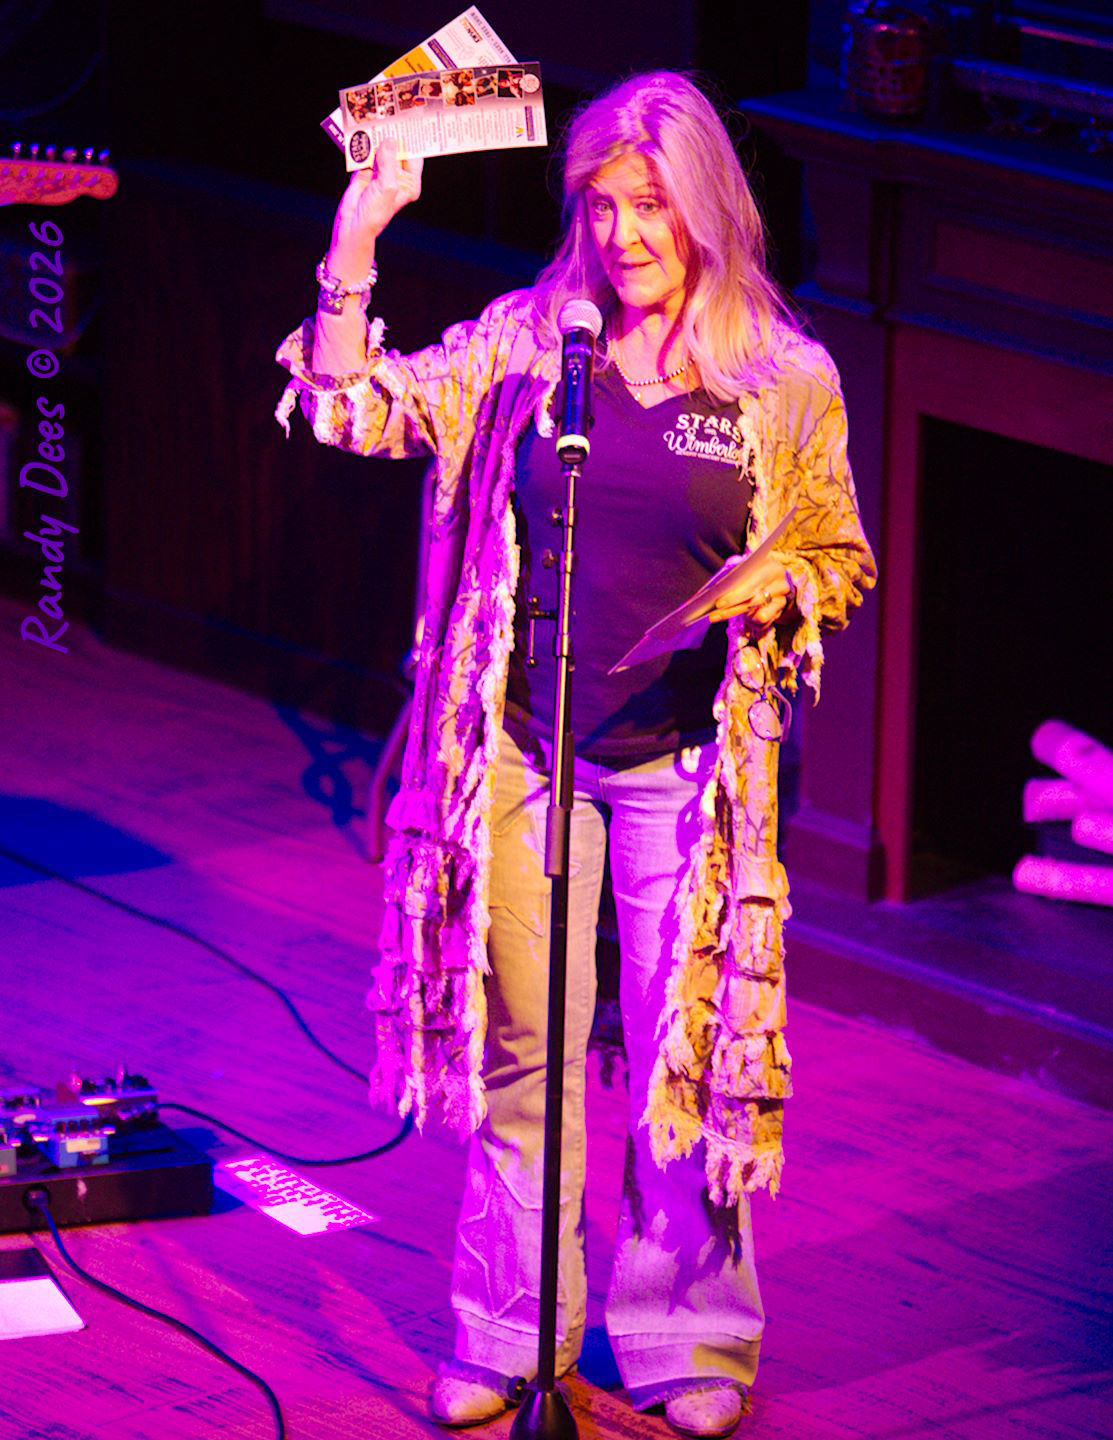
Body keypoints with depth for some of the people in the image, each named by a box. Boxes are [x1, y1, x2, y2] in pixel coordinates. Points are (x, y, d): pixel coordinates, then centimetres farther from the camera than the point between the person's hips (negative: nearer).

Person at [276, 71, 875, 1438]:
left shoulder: (788, 384, -2)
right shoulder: (525, 344, 1)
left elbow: (842, 553, 8)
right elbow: (356, 405, -5)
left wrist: (783, 583, -14)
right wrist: (359, 230, -14)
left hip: (684, 763, -1)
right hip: (527, 753, 1)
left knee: (685, 1059, 4)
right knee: (521, 1050, 8)